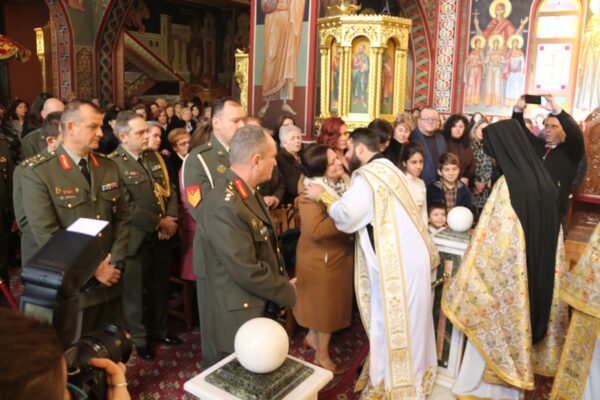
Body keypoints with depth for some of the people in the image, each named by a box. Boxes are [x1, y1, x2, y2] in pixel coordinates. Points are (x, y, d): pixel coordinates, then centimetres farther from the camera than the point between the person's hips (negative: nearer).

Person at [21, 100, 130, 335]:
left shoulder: (109, 167, 7)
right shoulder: (38, 173, -11)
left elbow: (123, 218, 6)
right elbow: (47, 236, -16)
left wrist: (115, 263, -6)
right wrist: (92, 270, -14)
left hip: (110, 282, 5)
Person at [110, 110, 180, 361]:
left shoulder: (155, 157, 8)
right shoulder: (113, 164, -16)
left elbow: (170, 191, 8)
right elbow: (126, 206, -22)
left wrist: (171, 219, -9)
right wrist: (159, 223, -17)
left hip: (161, 237, 7)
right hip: (136, 240, -6)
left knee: (160, 287, 19)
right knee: (135, 291, 10)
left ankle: (158, 330, 37)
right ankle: (138, 338, 27)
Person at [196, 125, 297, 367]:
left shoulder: (246, 192, 4)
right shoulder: (225, 207, -29)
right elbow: (248, 272, -27)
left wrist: (282, 283, 2)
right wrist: (287, 292, -13)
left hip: (258, 310, 9)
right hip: (239, 320, -9)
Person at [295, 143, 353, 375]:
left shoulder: (343, 181, -1)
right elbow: (316, 230, -34)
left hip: (340, 253, 8)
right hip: (322, 258, -8)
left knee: (331, 302, 23)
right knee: (325, 304, 8)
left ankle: (312, 337, 45)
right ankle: (322, 356, 28)